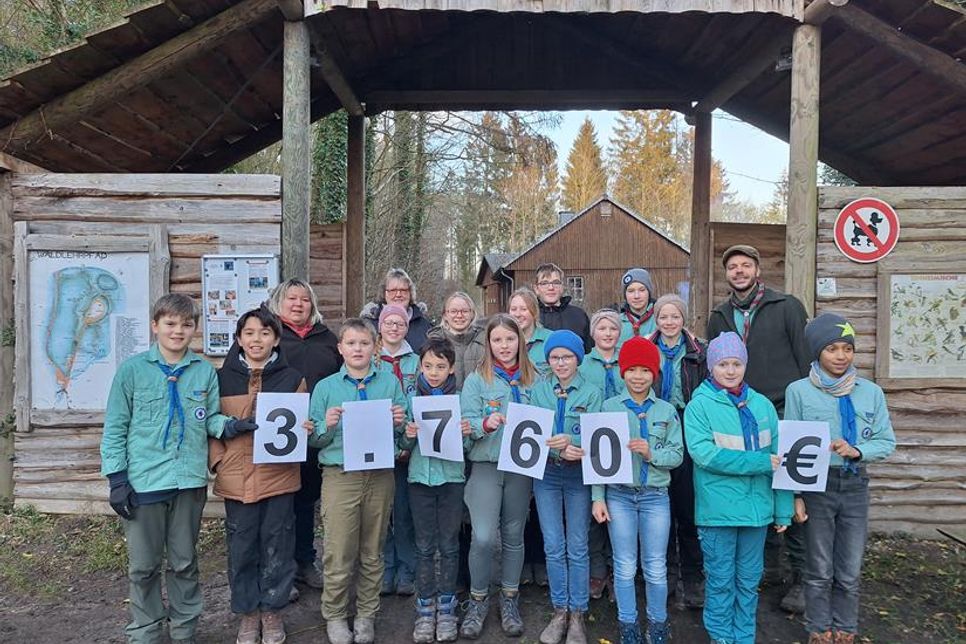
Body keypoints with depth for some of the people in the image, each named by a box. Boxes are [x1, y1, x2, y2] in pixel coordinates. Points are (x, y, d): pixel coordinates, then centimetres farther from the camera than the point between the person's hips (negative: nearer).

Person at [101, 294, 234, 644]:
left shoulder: (205, 371, 2)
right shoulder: (132, 369, -4)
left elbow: (210, 419, 7)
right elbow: (115, 428, -2)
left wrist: (230, 425, -15)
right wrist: (117, 478, -5)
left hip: (189, 481, 2)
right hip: (143, 482, -2)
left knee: (185, 562, 16)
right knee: (143, 566, 10)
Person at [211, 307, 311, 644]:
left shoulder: (292, 378, 3)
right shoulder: (222, 378, 4)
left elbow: (303, 424, 9)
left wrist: (305, 431, -13)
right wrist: (217, 462, -6)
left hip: (279, 477, 0)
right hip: (237, 479, 0)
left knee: (277, 547, 9)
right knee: (242, 549, 9)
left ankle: (272, 612, 27)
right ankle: (248, 614, 28)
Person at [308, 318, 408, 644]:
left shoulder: (390, 382, 5)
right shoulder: (325, 387, 3)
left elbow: (401, 434, 7)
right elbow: (314, 439, 2)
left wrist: (398, 424, -14)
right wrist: (327, 426, -18)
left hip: (380, 476, 1)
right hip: (340, 476, -1)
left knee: (372, 552, 12)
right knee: (338, 553, 3)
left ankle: (366, 614, 30)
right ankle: (335, 615, 24)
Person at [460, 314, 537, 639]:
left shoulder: (533, 379, 6)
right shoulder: (476, 379, -2)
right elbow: (466, 423, -10)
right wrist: (486, 423, -29)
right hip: (486, 465, -2)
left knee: (513, 536, 12)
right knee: (483, 537, -9)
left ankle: (509, 600, 29)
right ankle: (478, 600, 14)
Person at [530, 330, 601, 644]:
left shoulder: (592, 393, -1)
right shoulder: (538, 390, 3)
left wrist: (570, 440, -29)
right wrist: (560, 449, -22)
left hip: (578, 476, -1)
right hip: (546, 475, 2)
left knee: (577, 548, 6)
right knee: (553, 547, 9)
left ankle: (577, 615, 20)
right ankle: (560, 611, 23)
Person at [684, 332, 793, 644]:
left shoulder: (763, 405, 6)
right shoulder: (699, 405, -7)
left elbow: (778, 458, 7)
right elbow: (703, 453, -18)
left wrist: (783, 511, 4)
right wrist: (760, 462, -20)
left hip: (757, 507, 4)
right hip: (717, 509, -4)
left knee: (749, 579, 16)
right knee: (720, 580, 8)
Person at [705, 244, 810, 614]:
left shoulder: (787, 307, 0)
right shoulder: (719, 318, 12)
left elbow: (806, 358, -2)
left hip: (784, 413, -4)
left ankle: (800, 576, 8)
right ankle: (769, 565, 24)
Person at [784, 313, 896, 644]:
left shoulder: (871, 392, 2)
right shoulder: (799, 391, -5)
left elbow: (886, 442, 4)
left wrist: (857, 450, -17)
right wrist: (794, 495, -7)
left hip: (855, 485, 2)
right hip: (816, 486, -2)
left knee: (850, 571, 10)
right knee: (820, 570, 9)